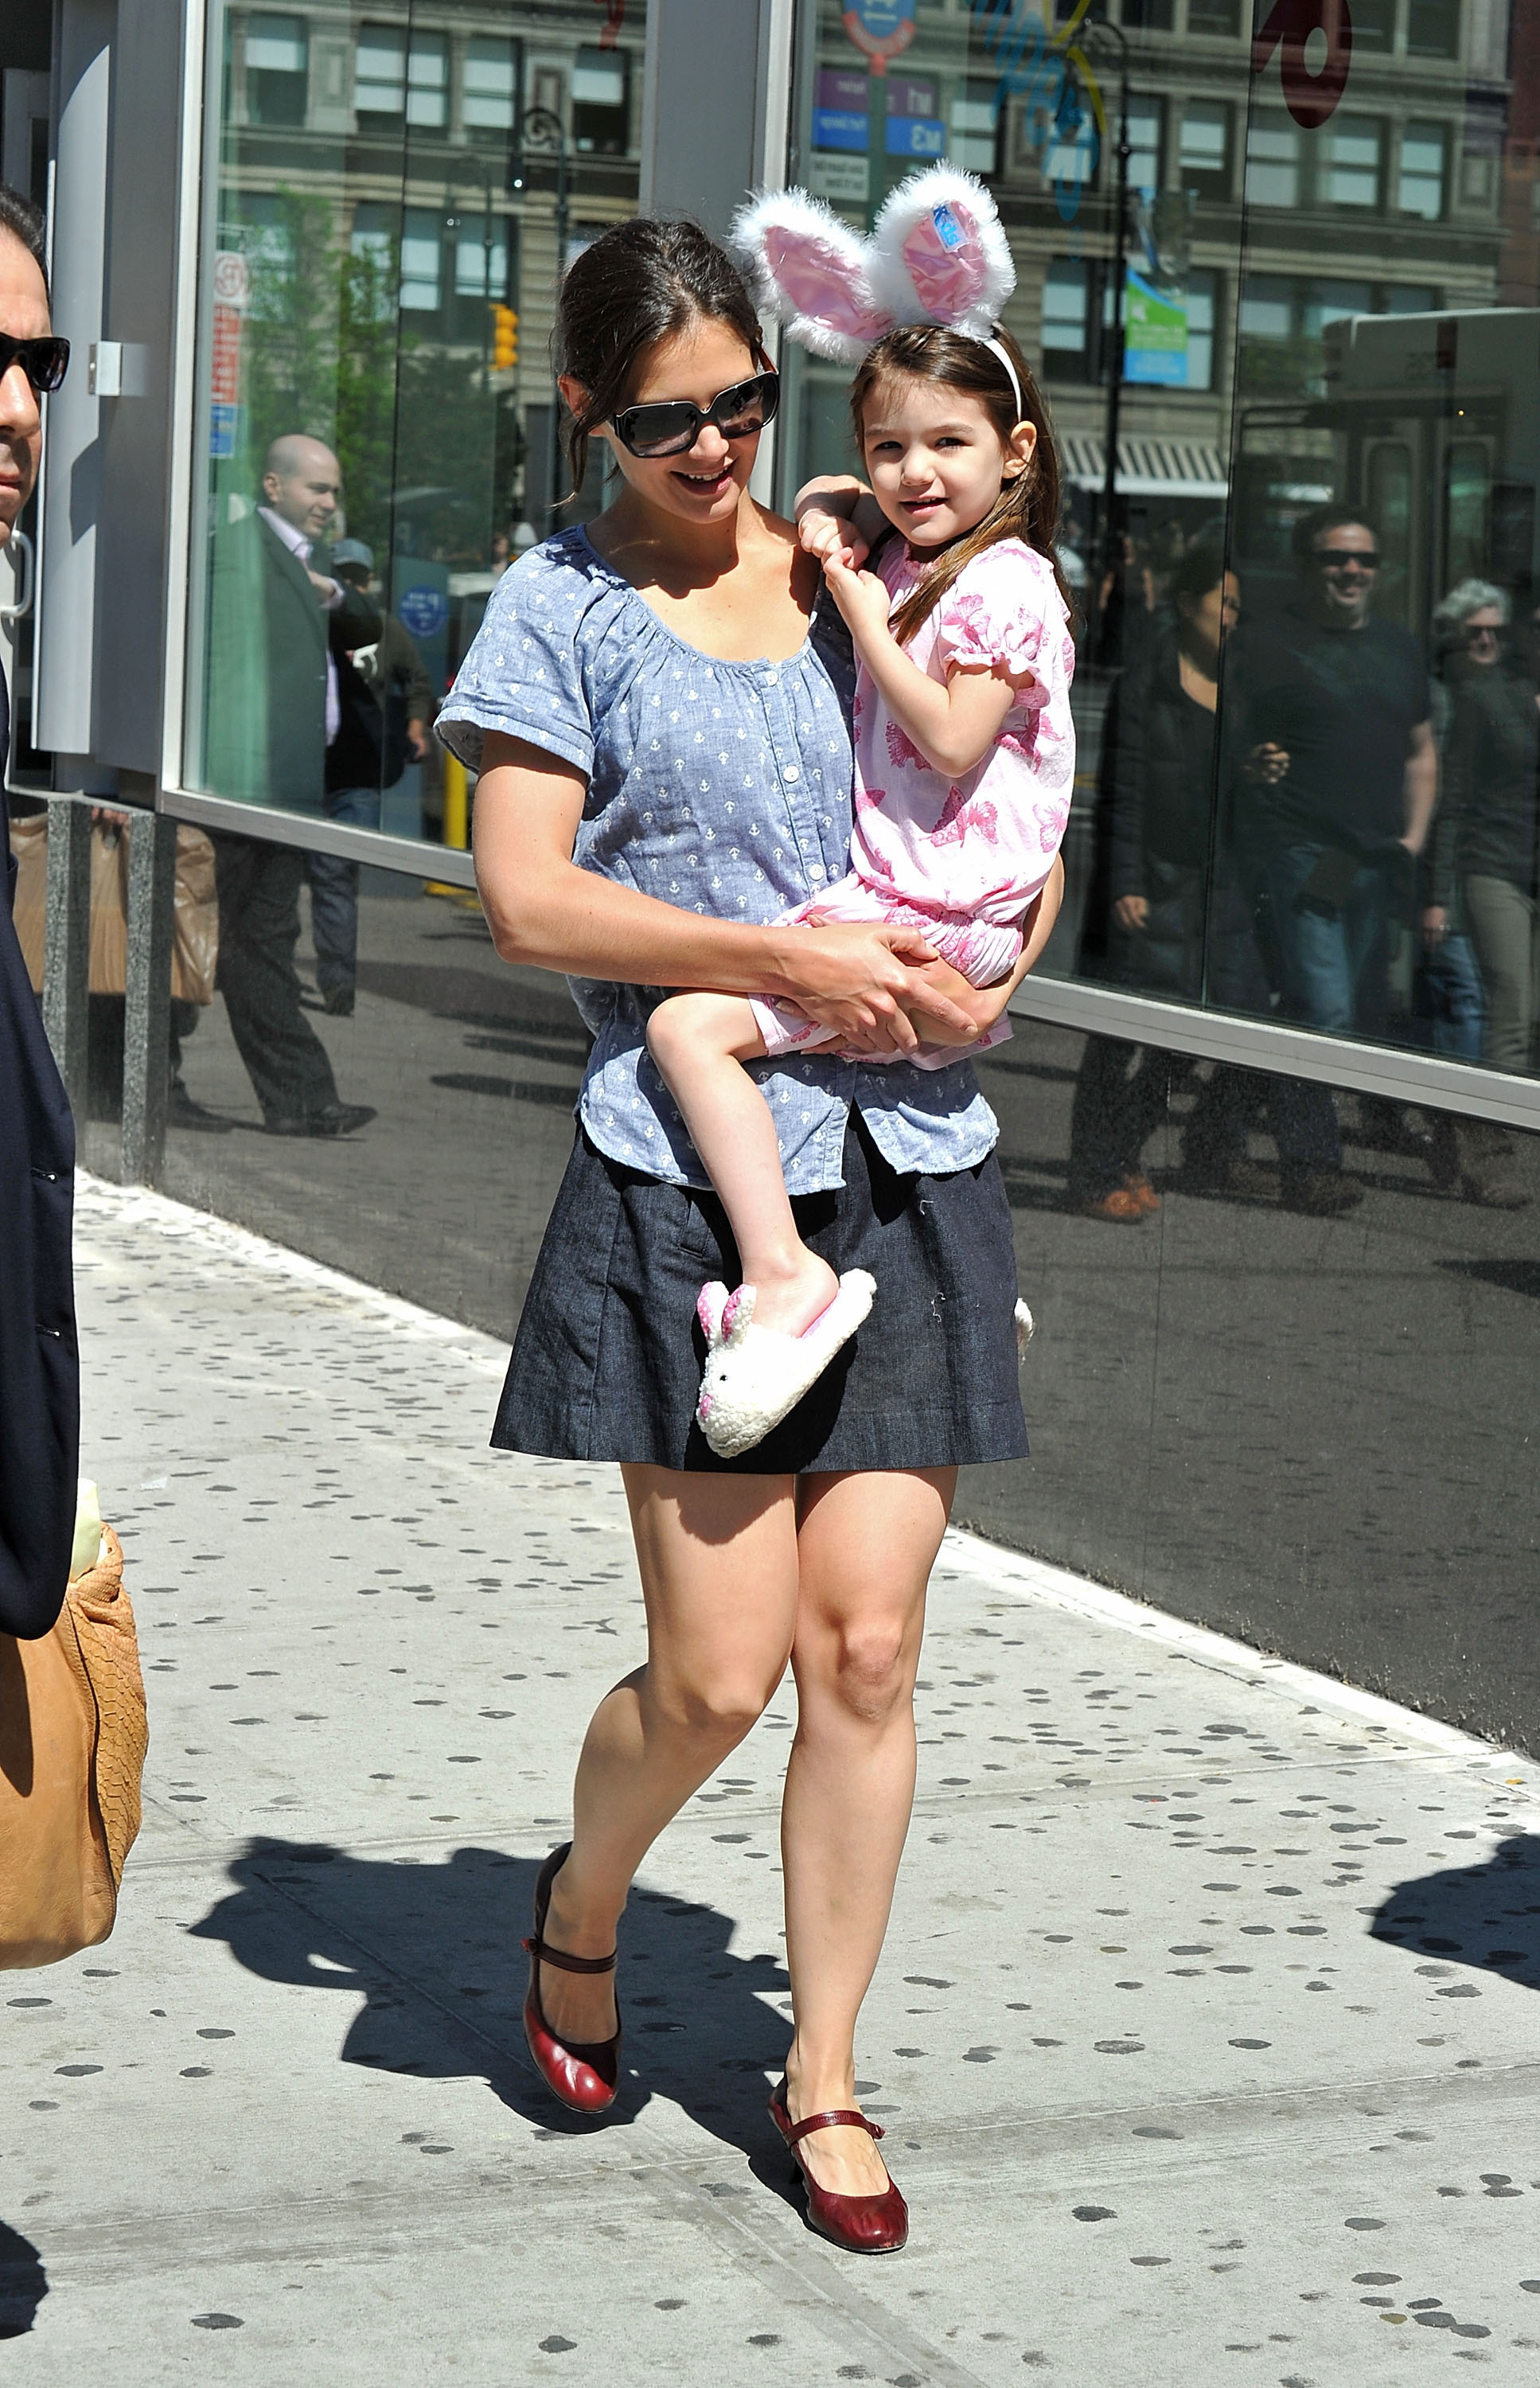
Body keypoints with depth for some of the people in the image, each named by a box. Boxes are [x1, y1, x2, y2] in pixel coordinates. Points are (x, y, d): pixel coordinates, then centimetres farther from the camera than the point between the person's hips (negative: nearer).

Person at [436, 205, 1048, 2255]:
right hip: (687, 1185, -3)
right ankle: (581, 1909, 29)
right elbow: (529, 898, -7)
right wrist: (791, 959, -14)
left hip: (905, 1167, 3)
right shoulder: (566, 604, 2)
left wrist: (989, 973, 0)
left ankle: (824, 2074, 15)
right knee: (716, 1670, -4)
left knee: (866, 1640, 0)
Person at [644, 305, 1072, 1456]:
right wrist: (833, 553, 10)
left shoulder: (1003, 584, -12)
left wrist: (866, 619, -15)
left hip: (931, 918, -10)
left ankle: (782, 1275, -25)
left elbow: (950, 741, -21)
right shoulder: (910, 569, 15)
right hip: (897, 900, 10)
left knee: (690, 1026, -20)